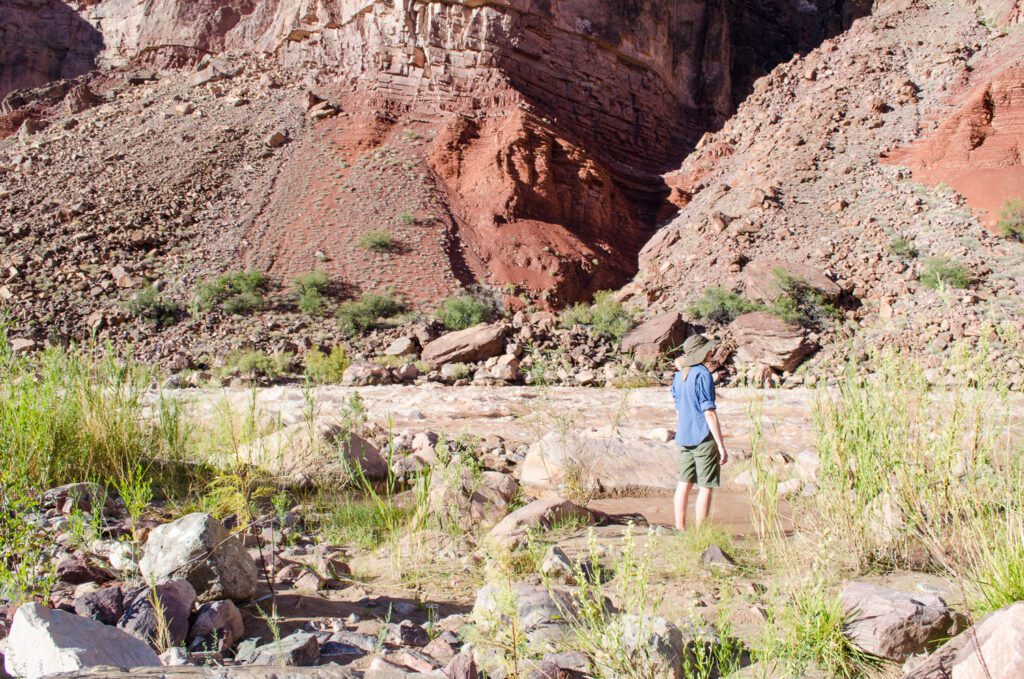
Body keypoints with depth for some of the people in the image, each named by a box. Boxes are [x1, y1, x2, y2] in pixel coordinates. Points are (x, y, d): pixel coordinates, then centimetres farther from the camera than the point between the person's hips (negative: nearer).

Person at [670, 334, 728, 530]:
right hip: (704, 437, -8)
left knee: (684, 483, 12)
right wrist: (722, 446, -16)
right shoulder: (702, 374, -14)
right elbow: (709, 412, -17)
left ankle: (680, 529, 15)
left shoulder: (679, 376, 10)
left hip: (683, 437, 8)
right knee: (706, 487, -1)